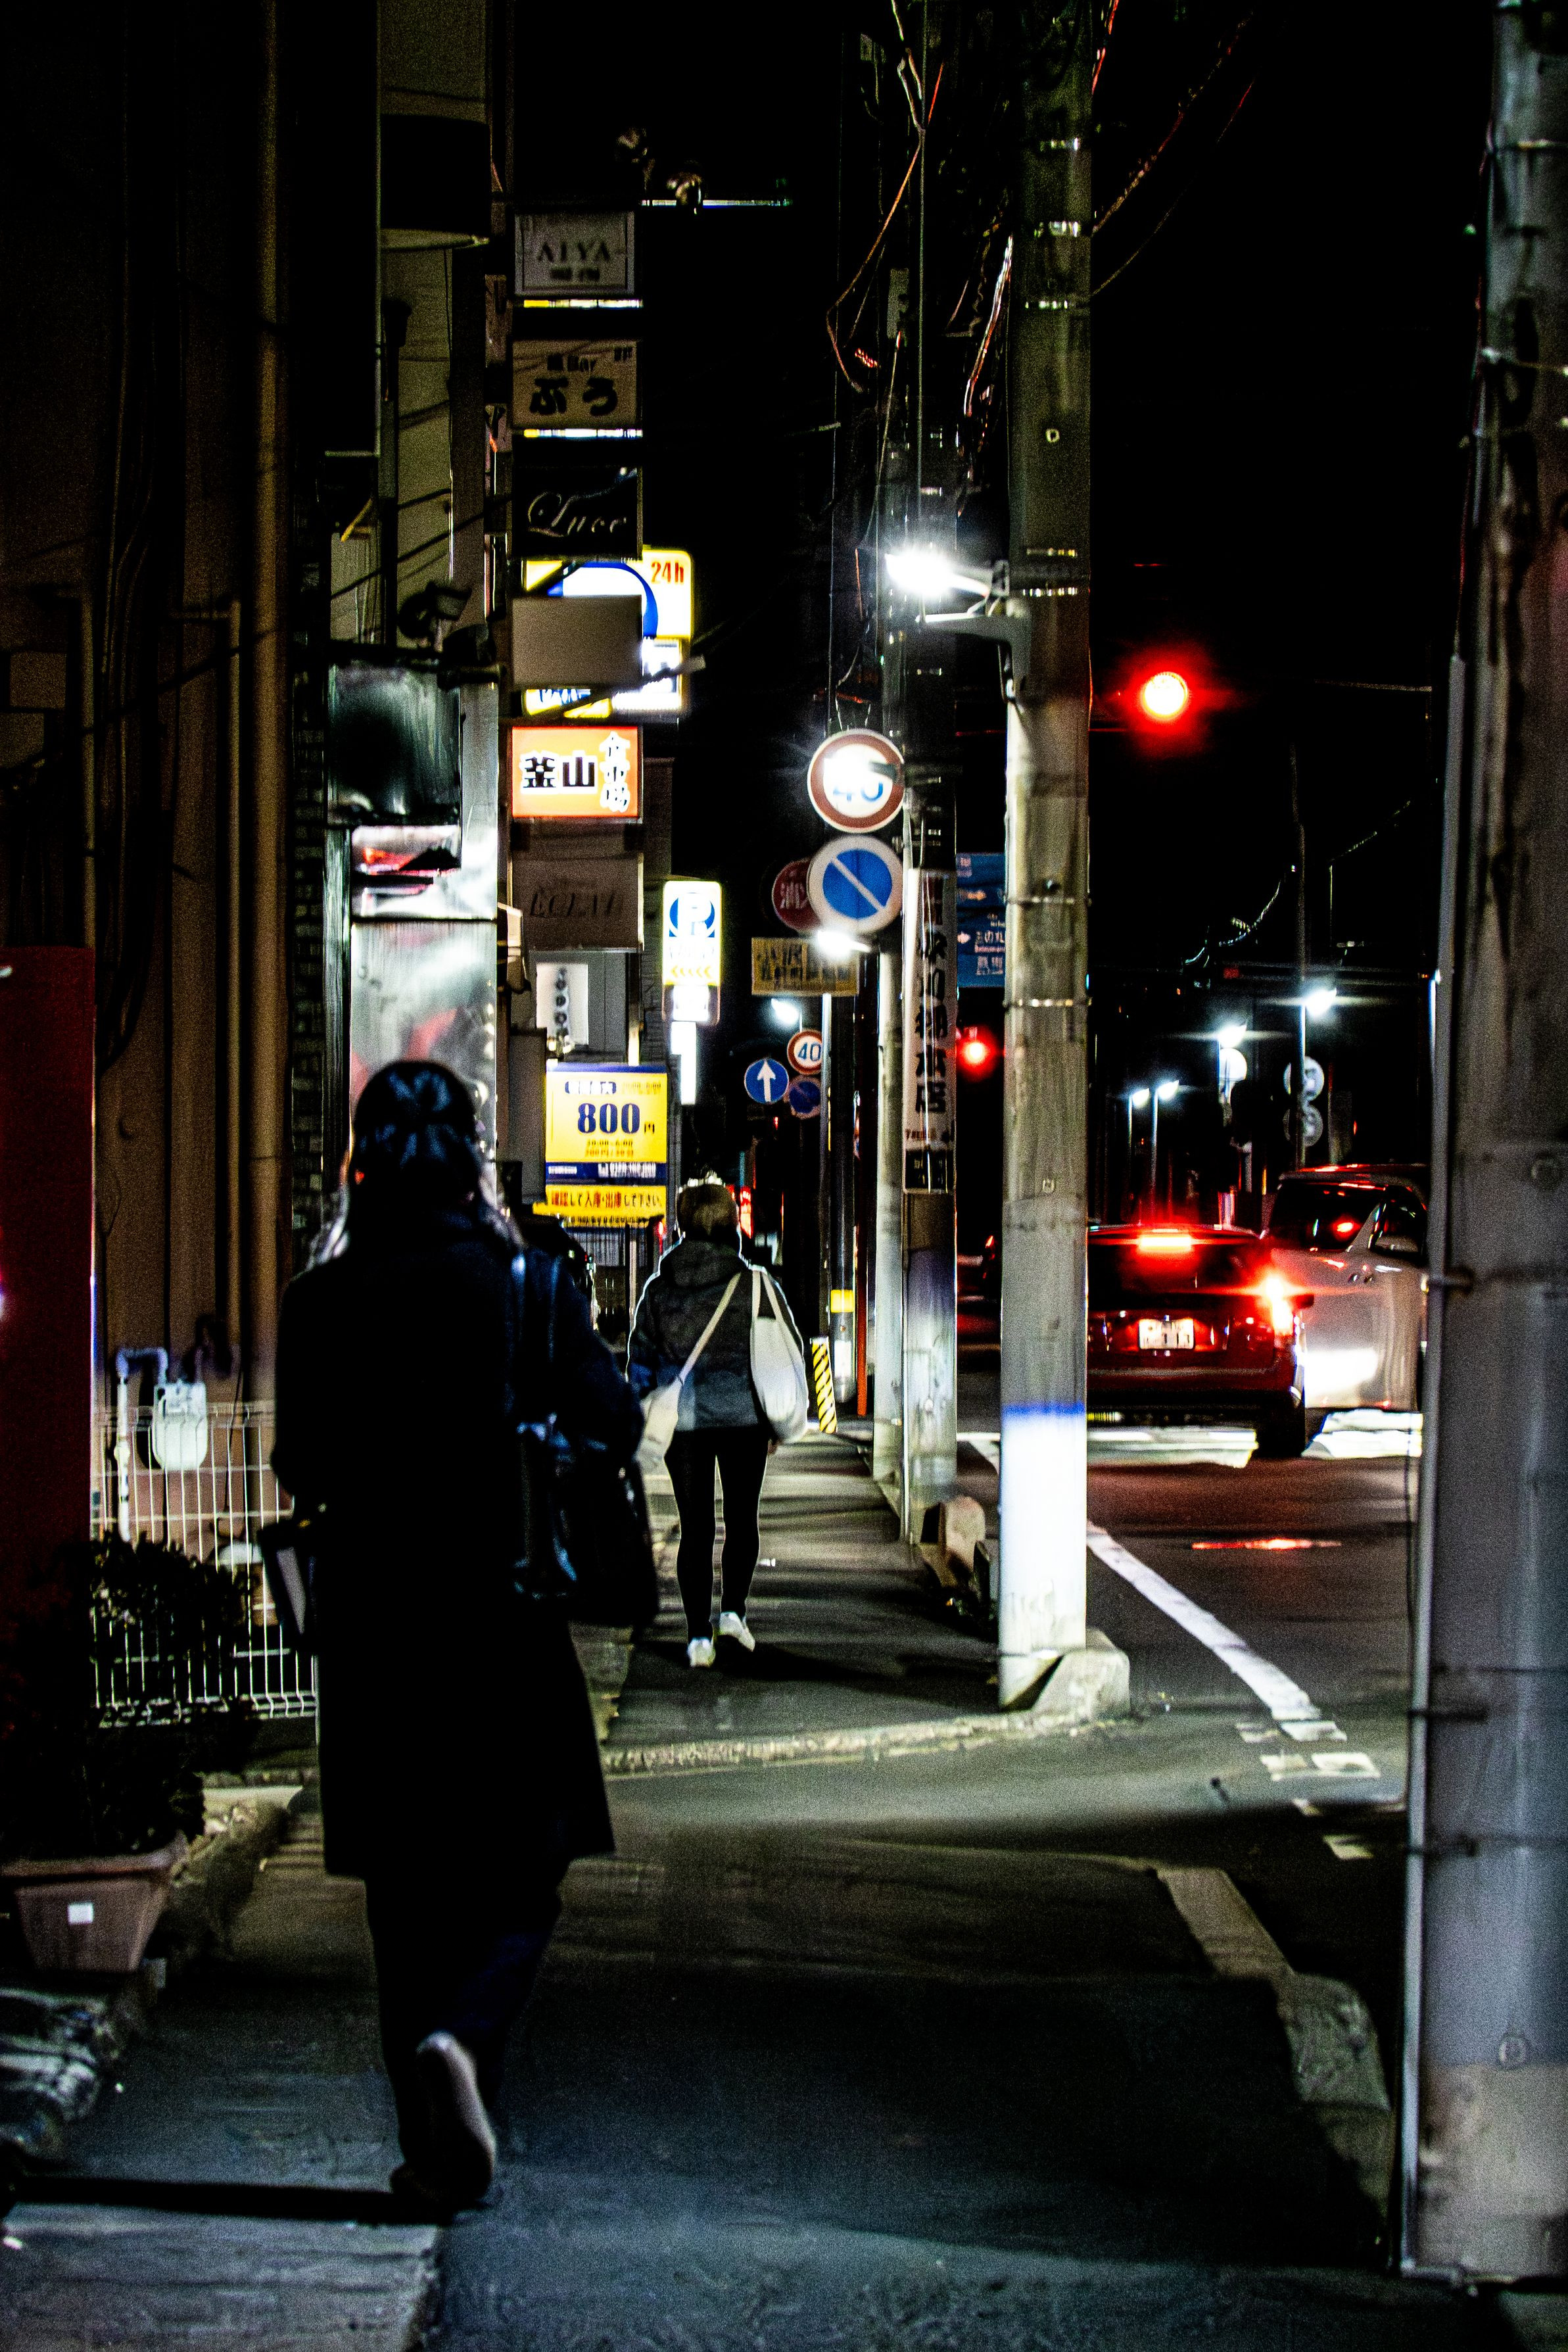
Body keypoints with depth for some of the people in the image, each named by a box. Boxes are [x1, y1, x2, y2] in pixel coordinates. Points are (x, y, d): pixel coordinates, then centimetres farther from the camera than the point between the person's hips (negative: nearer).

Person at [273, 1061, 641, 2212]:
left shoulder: (323, 1298, -3)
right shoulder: (522, 1278, -7)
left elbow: (302, 1467, 1)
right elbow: (613, 1423, -3)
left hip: (369, 1616, 2)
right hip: (503, 1611, -2)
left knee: (406, 1886, 10)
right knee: (525, 1869, 8)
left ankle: (438, 2150, 11)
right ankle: (461, 2035, -20)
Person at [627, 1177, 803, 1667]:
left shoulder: (658, 1288, 0)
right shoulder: (756, 1286, -5)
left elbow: (639, 1359, 6)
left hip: (681, 1420, 1)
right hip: (744, 1416, -1)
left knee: (695, 1528, 5)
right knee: (741, 1518, 16)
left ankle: (699, 1634, 0)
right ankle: (732, 1608, 2)